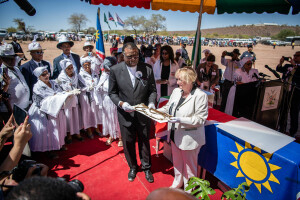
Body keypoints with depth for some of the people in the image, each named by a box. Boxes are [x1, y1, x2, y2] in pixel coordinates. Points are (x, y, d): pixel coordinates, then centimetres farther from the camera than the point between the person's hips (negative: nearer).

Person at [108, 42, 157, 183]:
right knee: (128, 143, 17)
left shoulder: (147, 70, -7)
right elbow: (112, 92, -2)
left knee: (144, 142, 17)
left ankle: (146, 167, 42)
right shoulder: (115, 70, -8)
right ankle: (132, 167, 44)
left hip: (143, 114, 1)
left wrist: (151, 102, -18)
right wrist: (121, 103, -19)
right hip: (125, 114, 0)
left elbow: (152, 90, 1)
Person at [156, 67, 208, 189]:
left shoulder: (200, 96, -19)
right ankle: (177, 183, 50)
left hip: (189, 138, -6)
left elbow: (200, 119, -21)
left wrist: (181, 120, -29)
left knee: (189, 164, 16)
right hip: (175, 135, 6)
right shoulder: (176, 91, 1)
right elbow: (168, 108, 11)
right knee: (177, 161, 25)